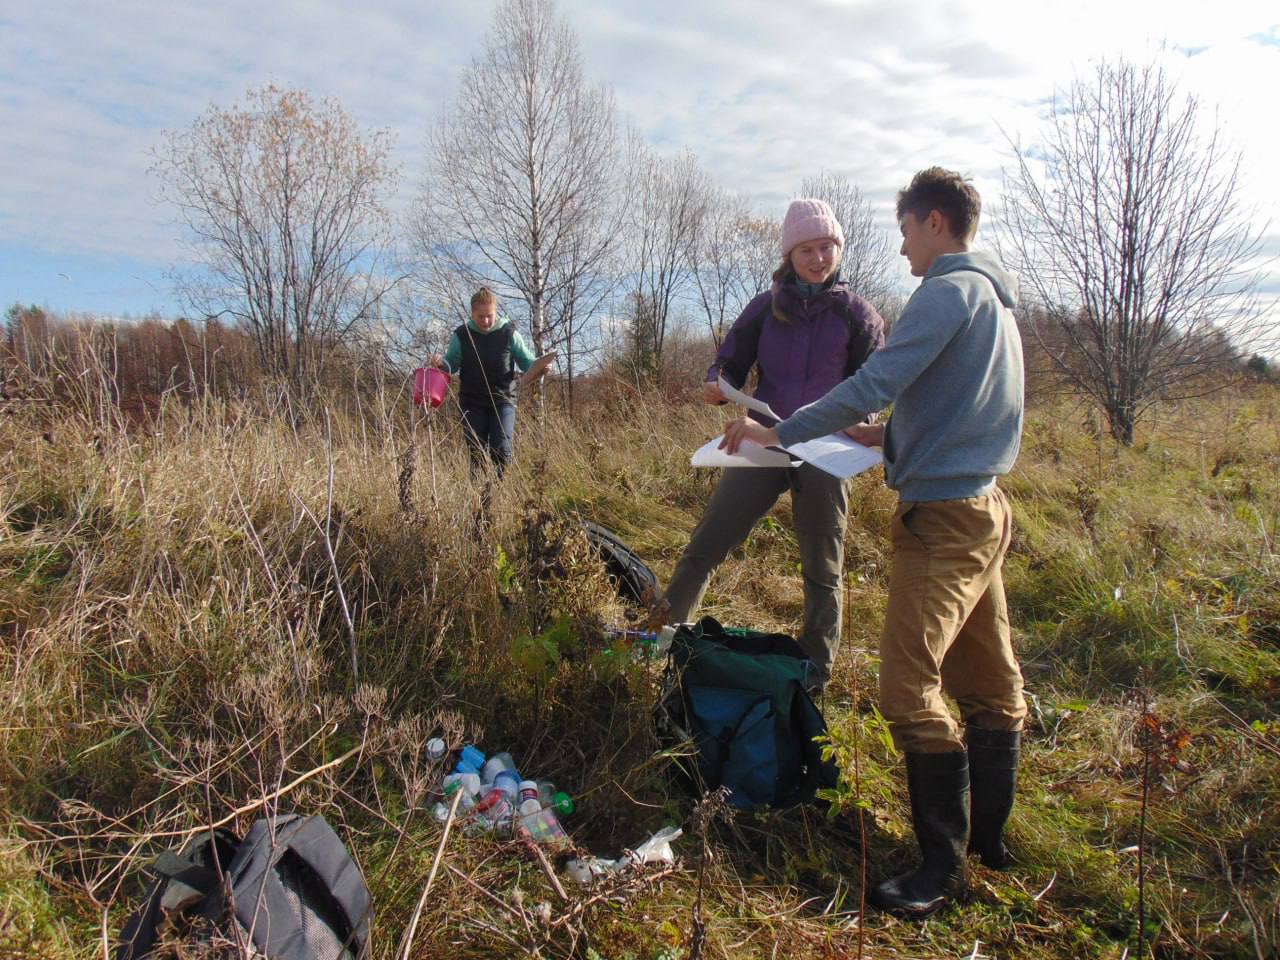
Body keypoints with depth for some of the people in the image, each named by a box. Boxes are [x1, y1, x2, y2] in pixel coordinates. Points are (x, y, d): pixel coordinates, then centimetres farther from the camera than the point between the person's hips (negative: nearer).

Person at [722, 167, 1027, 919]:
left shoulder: (950, 291, -12)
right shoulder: (996, 301, 18)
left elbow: (875, 383, -21)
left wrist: (781, 433, -15)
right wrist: (895, 439, 24)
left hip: (944, 516, -11)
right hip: (986, 508, 11)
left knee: (911, 686, -9)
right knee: (990, 681, 15)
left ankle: (943, 864, 0)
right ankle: (988, 835, 27)